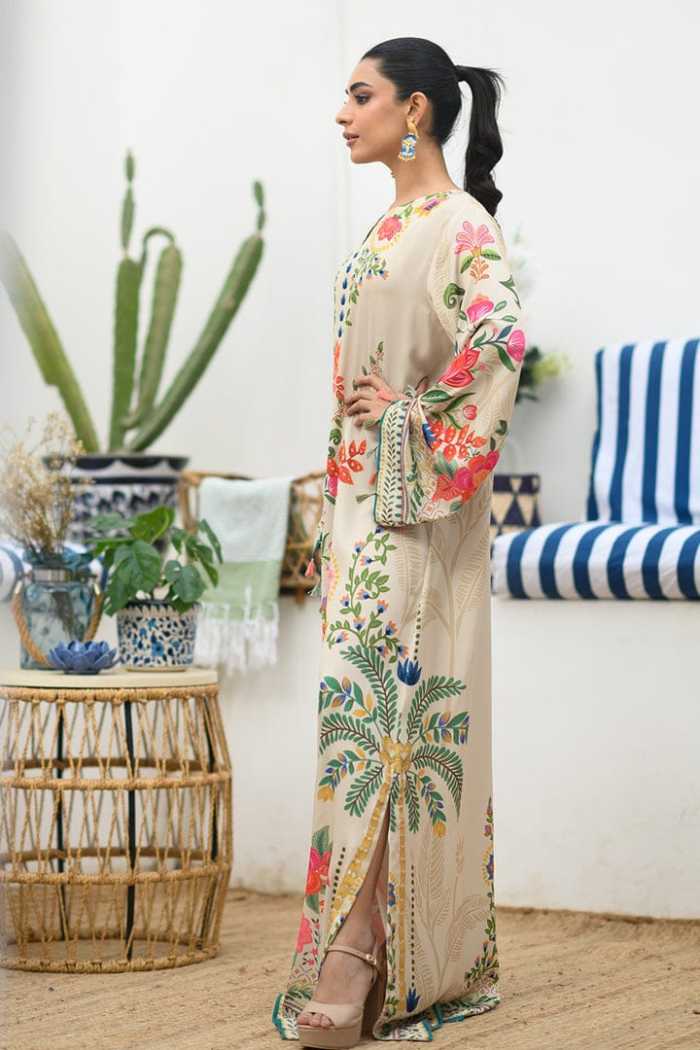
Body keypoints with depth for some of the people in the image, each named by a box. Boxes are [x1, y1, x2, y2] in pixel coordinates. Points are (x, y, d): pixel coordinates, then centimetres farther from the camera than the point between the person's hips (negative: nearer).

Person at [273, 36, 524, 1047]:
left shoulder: (460, 222, -9)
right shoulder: (388, 224, 18)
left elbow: (500, 337, -25)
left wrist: (415, 418, -15)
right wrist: (339, 500, 16)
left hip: (418, 504, -9)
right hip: (363, 491, 9)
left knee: (378, 700, -13)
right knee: (367, 696, 7)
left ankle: (354, 963, -13)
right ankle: (365, 949, 12)